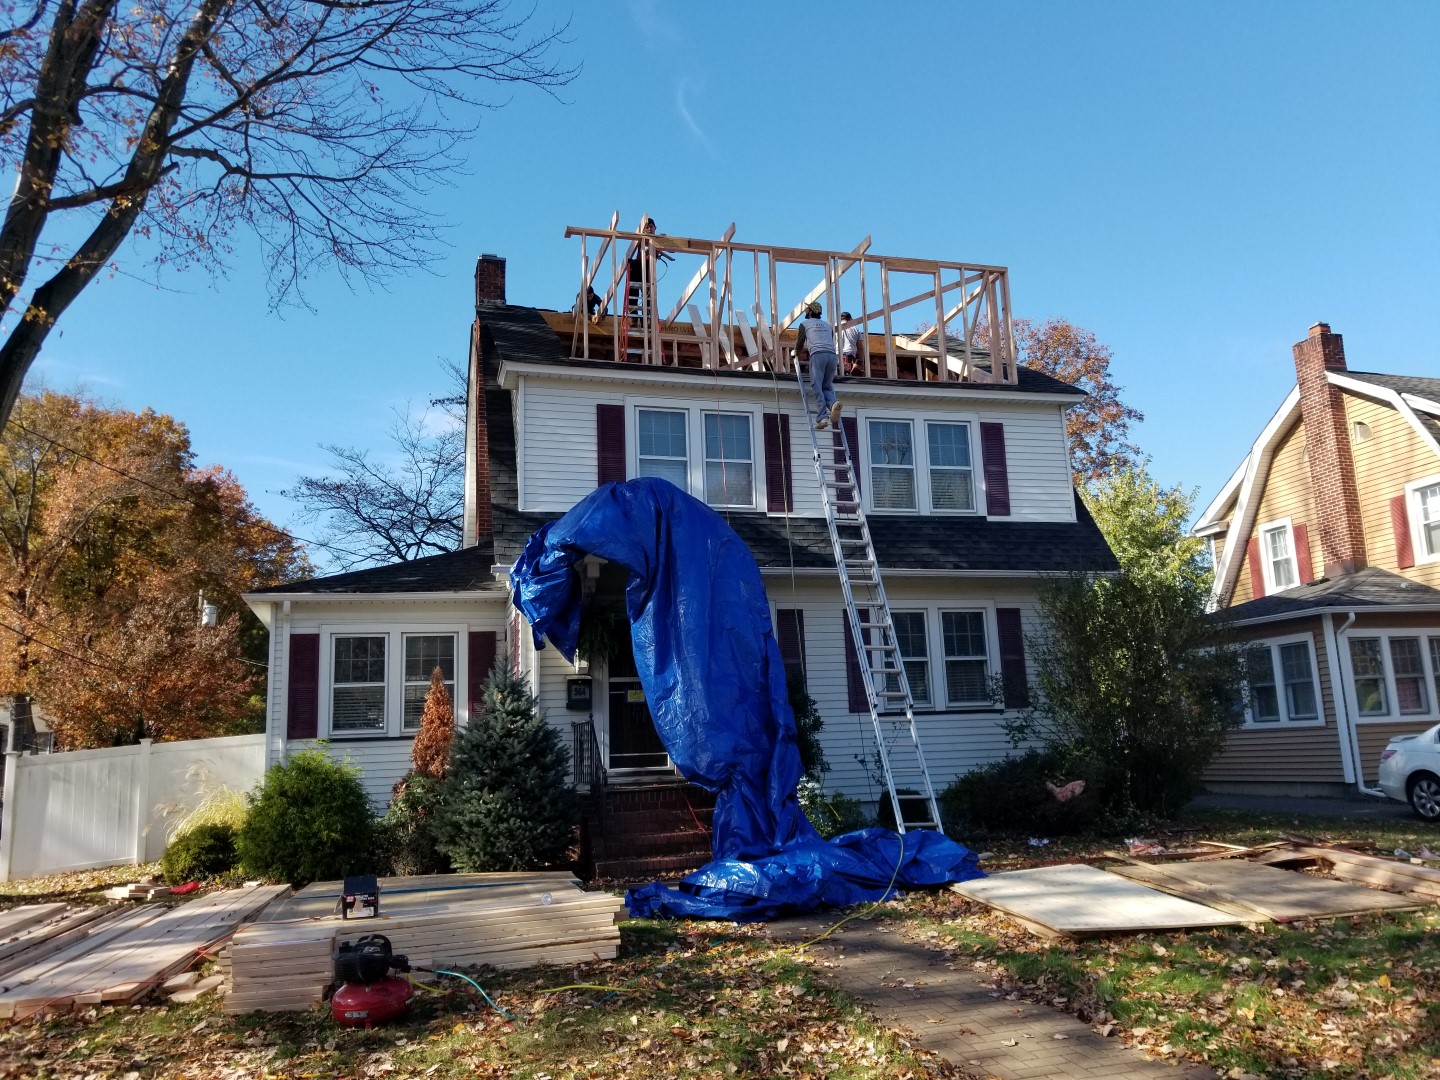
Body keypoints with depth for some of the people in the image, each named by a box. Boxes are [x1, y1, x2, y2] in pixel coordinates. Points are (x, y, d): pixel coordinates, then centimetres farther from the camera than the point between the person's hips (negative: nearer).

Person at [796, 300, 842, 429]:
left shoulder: (805, 323, 18)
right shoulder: (827, 325, 31)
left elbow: (800, 343, 19)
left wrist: (798, 354, 42)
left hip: (817, 355, -4)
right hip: (832, 356, 4)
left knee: (817, 388, -7)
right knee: (826, 387, 10)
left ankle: (822, 417, -21)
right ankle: (834, 402, -23)